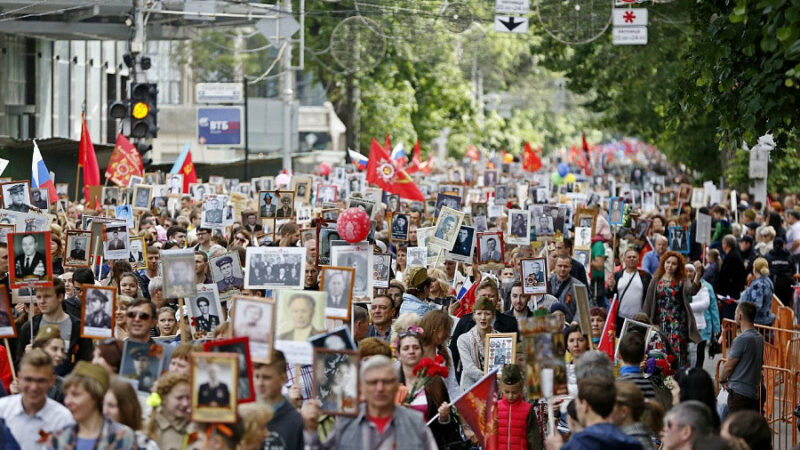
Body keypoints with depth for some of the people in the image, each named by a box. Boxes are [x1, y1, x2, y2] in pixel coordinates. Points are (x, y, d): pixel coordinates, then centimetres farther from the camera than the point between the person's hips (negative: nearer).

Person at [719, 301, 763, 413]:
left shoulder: (741, 339, -16)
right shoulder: (759, 338, 10)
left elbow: (729, 366, -11)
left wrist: (722, 380, 10)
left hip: (739, 392, -8)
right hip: (755, 391, 8)